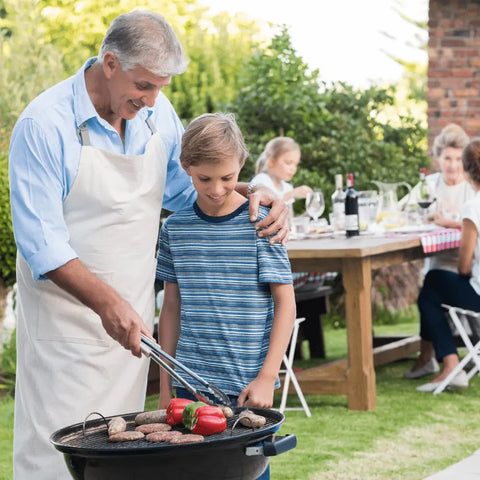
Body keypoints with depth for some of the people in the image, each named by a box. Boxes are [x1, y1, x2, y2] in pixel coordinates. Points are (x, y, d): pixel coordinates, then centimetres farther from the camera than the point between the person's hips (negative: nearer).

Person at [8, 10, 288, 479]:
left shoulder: (155, 112, 2)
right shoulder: (43, 125, -17)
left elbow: (185, 185, 17)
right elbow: (40, 243, -19)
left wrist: (256, 194, -1)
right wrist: (106, 302, -29)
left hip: (130, 315, 6)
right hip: (66, 314, -6)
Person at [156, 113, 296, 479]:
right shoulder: (176, 228, 5)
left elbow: (285, 303, -3)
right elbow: (172, 308, 11)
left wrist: (267, 377, -10)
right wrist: (165, 386, 11)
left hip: (248, 384, -3)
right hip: (191, 386, 3)